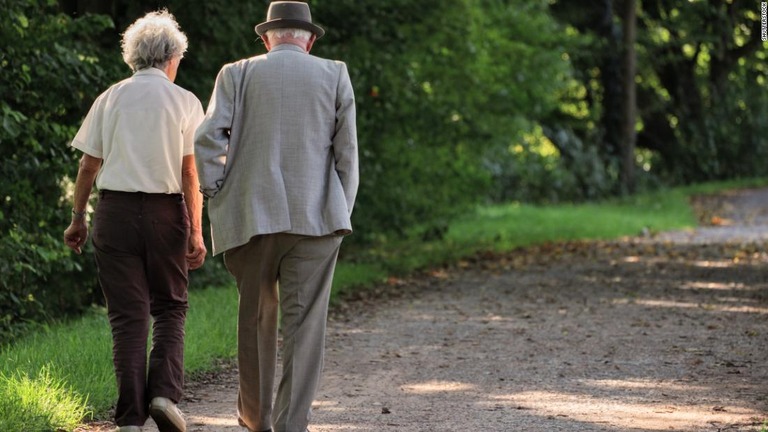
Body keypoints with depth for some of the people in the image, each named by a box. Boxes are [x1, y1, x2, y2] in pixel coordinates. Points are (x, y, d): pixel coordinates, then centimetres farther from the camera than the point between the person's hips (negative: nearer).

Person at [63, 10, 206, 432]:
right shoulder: (184, 102, 1)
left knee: (128, 315, 3)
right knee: (169, 308, 14)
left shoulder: (110, 99, 6)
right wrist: (196, 233, -5)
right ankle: (164, 392, -7)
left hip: (116, 209, 1)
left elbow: (88, 165, 4)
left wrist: (77, 218, 14)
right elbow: (191, 172, -5)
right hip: (166, 211, -1)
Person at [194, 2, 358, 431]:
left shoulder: (238, 74, 5)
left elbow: (207, 139, -5)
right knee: (305, 323, -1)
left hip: (251, 217, 1)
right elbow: (347, 152, 3)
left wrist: (217, 197, 4)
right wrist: (341, 213, 8)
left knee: (256, 318, 16)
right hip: (316, 219, -1)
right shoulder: (335, 75, 6)